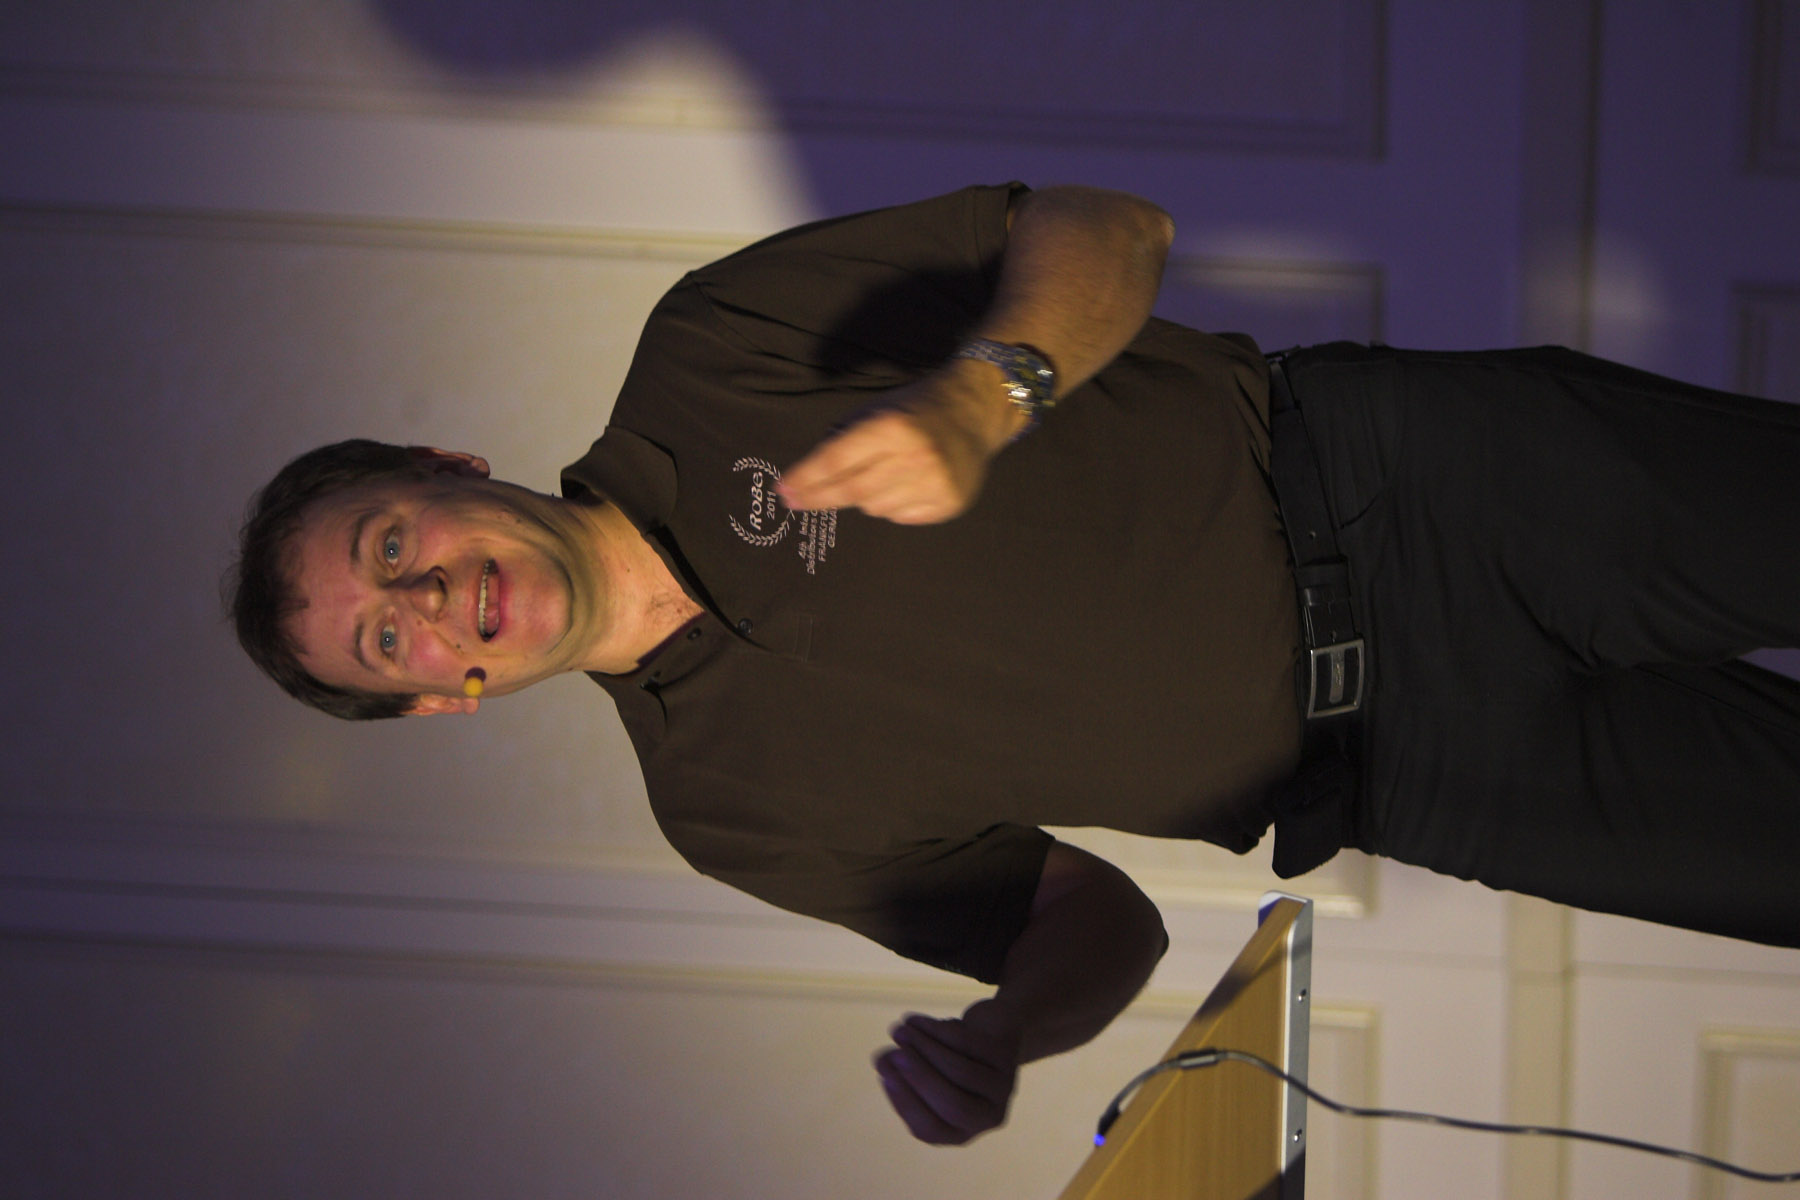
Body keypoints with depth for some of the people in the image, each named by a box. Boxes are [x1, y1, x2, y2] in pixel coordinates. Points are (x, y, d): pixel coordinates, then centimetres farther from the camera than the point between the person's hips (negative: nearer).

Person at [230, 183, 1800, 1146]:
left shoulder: (707, 353, -4)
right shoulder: (732, 808, 0)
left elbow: (1111, 230, -3)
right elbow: (1105, 921, 6)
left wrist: (984, 397, -24)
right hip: (1393, 769, 0)